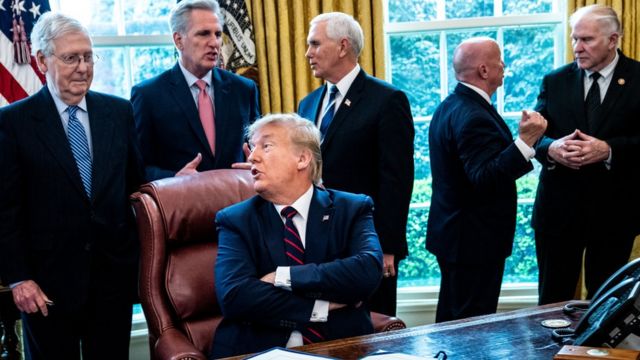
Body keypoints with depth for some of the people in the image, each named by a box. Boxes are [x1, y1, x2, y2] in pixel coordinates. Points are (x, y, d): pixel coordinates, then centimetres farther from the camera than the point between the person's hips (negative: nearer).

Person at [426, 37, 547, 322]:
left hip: (451, 233, 11)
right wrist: (525, 140, -31)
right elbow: (485, 179, -30)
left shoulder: (448, 107, 11)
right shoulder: (474, 117, -22)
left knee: (452, 316, 19)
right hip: (475, 240, -11)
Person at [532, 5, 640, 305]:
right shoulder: (554, 81, 6)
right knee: (553, 298, 8)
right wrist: (552, 148, -20)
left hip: (614, 209, -1)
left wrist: (608, 149, -23)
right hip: (559, 207, 2)